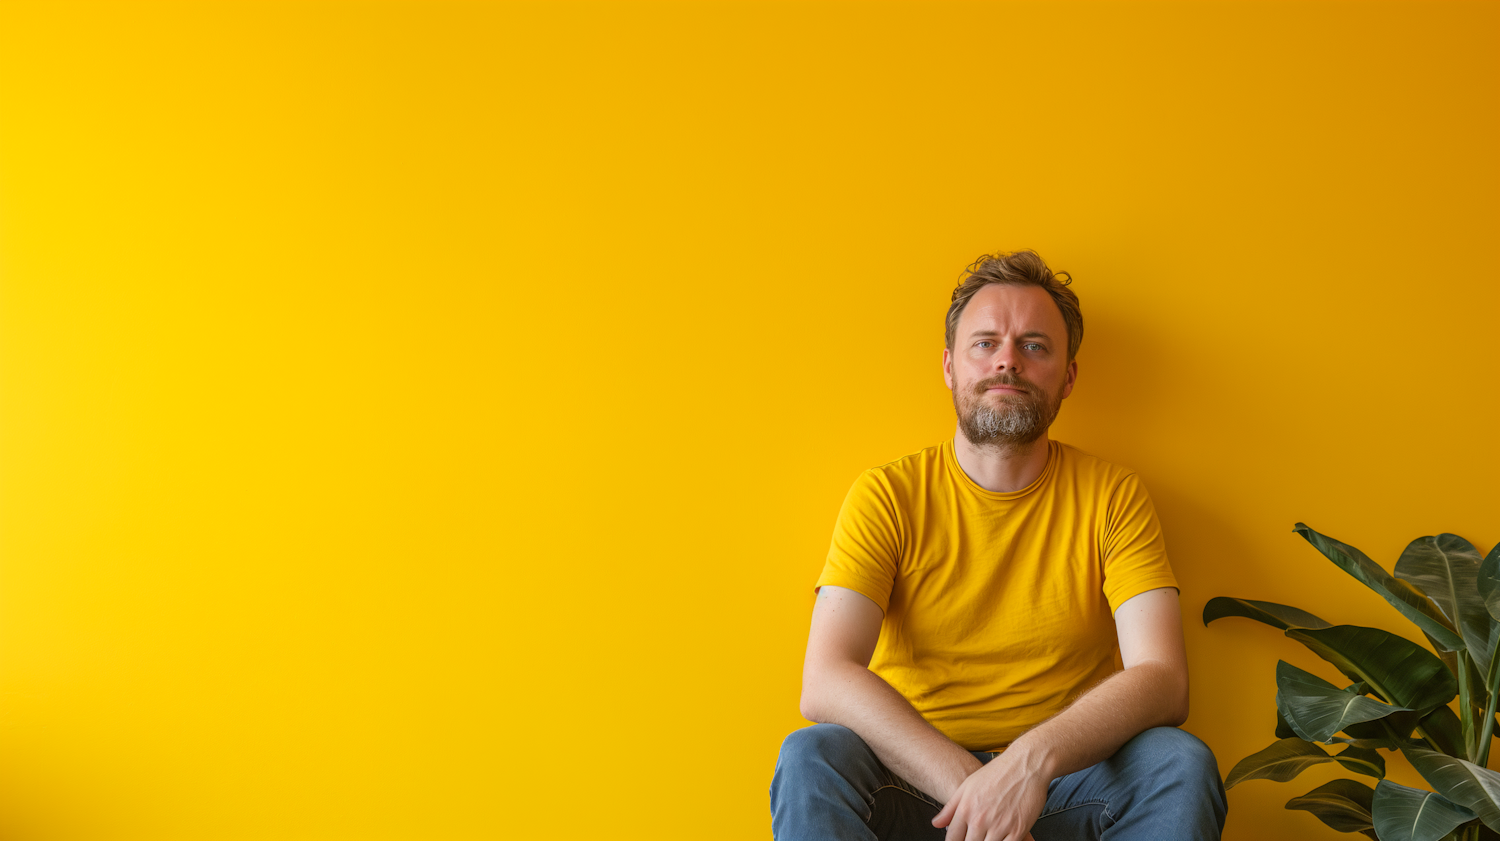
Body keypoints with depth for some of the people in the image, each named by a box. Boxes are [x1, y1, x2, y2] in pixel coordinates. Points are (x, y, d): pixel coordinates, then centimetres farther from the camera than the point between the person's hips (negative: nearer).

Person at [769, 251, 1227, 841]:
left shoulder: (1113, 498, 1)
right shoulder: (886, 497, -2)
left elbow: (1162, 680, -12)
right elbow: (825, 682, -14)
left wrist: (1035, 758, -31)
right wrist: (969, 784, -28)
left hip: (1065, 787, 1)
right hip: (915, 784, -1)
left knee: (1180, 762, -28)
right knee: (809, 759, -29)